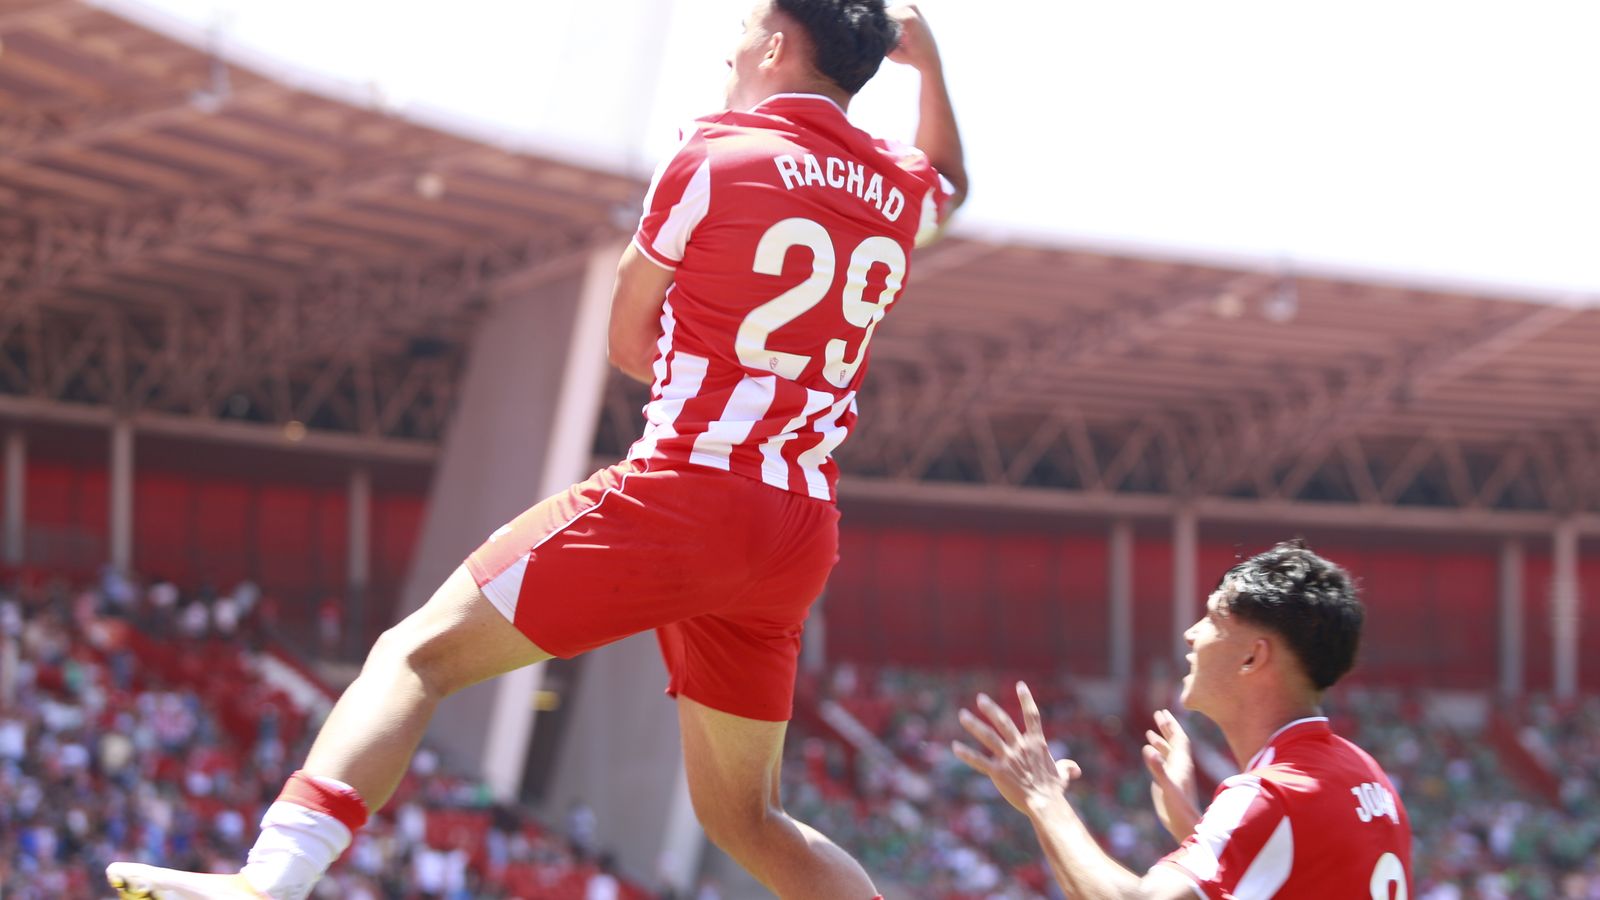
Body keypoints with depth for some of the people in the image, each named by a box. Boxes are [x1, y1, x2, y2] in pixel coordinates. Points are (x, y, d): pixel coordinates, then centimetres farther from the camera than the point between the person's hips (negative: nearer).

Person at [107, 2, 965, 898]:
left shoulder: (717, 154, -3)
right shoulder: (899, 188, 12)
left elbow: (630, 340, 7)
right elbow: (952, 185, 39)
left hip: (688, 492, -6)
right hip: (801, 535, 6)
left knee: (418, 653, -9)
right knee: (744, 815, 20)